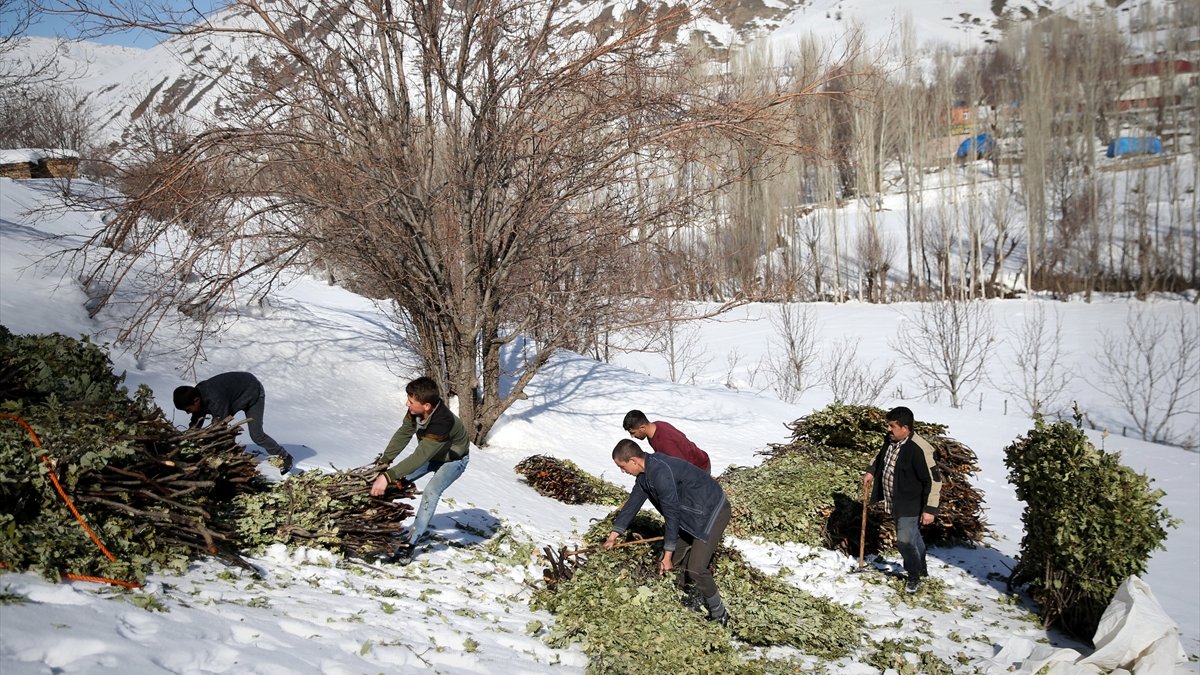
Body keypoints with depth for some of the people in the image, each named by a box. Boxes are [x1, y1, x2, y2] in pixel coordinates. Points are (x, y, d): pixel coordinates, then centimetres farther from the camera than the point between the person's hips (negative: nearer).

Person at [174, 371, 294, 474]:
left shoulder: (216, 400, -42)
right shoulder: (198, 394, -17)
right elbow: (195, 425, -6)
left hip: (254, 393, -8)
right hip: (237, 392, 8)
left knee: (256, 435, -9)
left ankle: (284, 457, 9)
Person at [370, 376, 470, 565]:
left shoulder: (442, 422, -44)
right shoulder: (415, 411, -24)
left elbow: (419, 457, -45)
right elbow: (403, 434, -10)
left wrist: (388, 477, -48)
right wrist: (384, 461, -19)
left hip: (453, 459, -7)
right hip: (430, 453, 8)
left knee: (431, 492, -27)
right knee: (398, 481, -4)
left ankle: (410, 544, -23)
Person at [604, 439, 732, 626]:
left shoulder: (661, 473, -30)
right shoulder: (645, 472, 1)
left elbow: (672, 514, -25)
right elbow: (633, 502, 14)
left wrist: (667, 555, -18)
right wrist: (615, 533, 21)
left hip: (713, 512, -10)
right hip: (692, 513, 10)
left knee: (695, 568, -14)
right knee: (676, 557, 15)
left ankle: (719, 615, 3)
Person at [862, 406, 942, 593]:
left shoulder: (919, 449, -28)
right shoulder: (890, 440, -2)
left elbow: (934, 480, -24)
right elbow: (881, 456, 23)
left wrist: (930, 509, -24)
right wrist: (871, 471, 10)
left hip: (910, 506, -8)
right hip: (894, 503, 8)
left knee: (904, 540, -11)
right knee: (912, 536, 24)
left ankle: (914, 576, 12)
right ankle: (920, 568, 43)